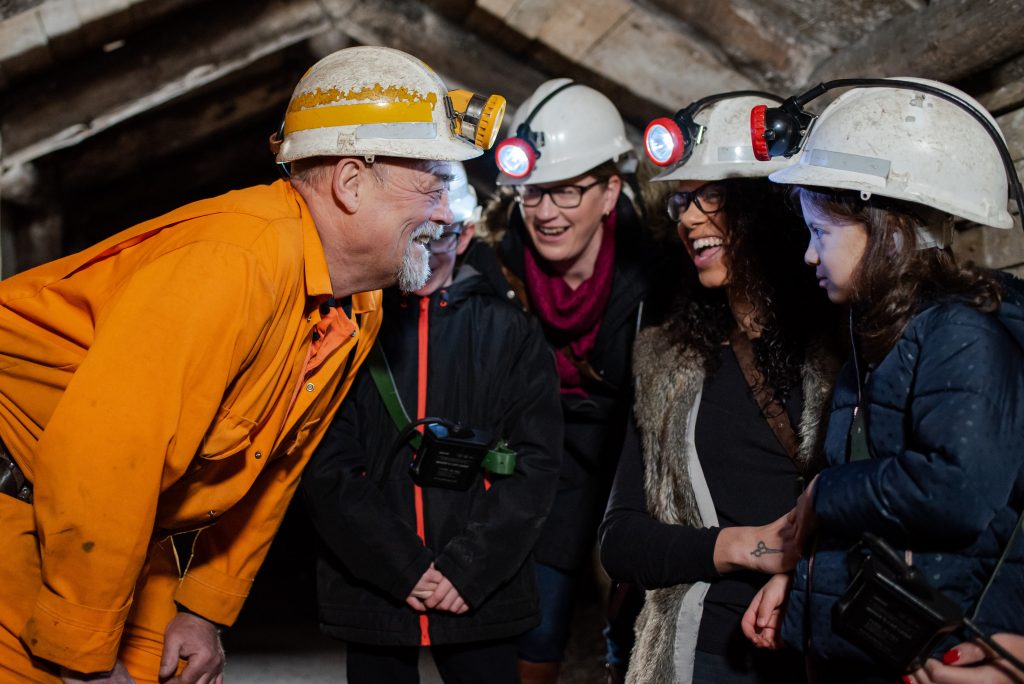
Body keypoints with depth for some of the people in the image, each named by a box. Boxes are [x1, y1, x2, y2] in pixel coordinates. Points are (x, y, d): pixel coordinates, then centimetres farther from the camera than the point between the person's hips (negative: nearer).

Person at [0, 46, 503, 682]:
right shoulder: (238, 260, -31)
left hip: (119, 526, 8)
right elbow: (97, 458, -33)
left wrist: (206, 610, 9)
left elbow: (273, 465, 10)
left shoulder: (360, 307, -1)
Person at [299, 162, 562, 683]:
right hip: (371, 595, 0)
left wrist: (470, 568, -10)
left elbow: (535, 463, -1)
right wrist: (404, 570, -10)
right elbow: (326, 469, -3)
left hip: (481, 595, 0)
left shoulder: (509, 330, 3)